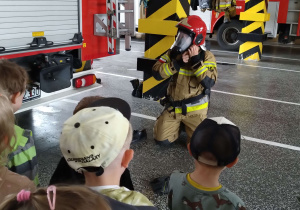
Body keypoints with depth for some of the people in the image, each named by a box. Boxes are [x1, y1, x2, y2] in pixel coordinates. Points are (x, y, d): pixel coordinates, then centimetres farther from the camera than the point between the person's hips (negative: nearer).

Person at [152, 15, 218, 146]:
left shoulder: (207, 57, -10)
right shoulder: (173, 53, -1)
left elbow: (209, 83, -23)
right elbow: (156, 73, -11)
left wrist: (196, 61, -28)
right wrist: (177, 63, -21)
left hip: (195, 109, -3)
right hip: (173, 107, 3)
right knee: (161, 140, -1)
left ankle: (188, 125, 23)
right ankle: (180, 125, 27)